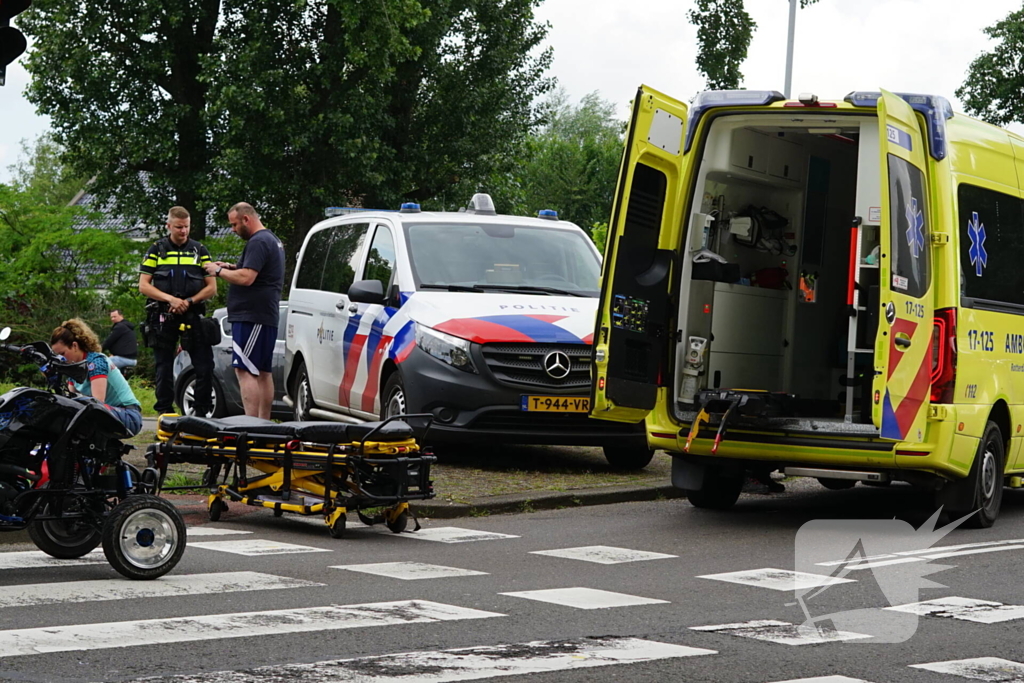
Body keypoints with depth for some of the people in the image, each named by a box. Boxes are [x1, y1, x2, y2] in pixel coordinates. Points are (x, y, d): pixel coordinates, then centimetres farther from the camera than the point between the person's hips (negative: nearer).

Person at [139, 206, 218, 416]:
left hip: (193, 316, 0)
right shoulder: (156, 250, 9)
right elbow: (143, 285, 2)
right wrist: (170, 299, -12)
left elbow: (212, 288, 8)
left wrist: (189, 301, -9)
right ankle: (165, 413, 11)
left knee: (205, 366, -7)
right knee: (164, 368, 5)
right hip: (163, 318, 0)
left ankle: (203, 411, 0)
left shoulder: (199, 251, 12)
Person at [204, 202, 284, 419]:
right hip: (266, 318, 11)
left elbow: (246, 278, -22)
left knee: (245, 370, -14)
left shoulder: (258, 242, -14)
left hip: (251, 318, -11)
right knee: (263, 372, 12)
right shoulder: (273, 240, 20)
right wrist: (232, 267, 19)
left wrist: (219, 271, -8)